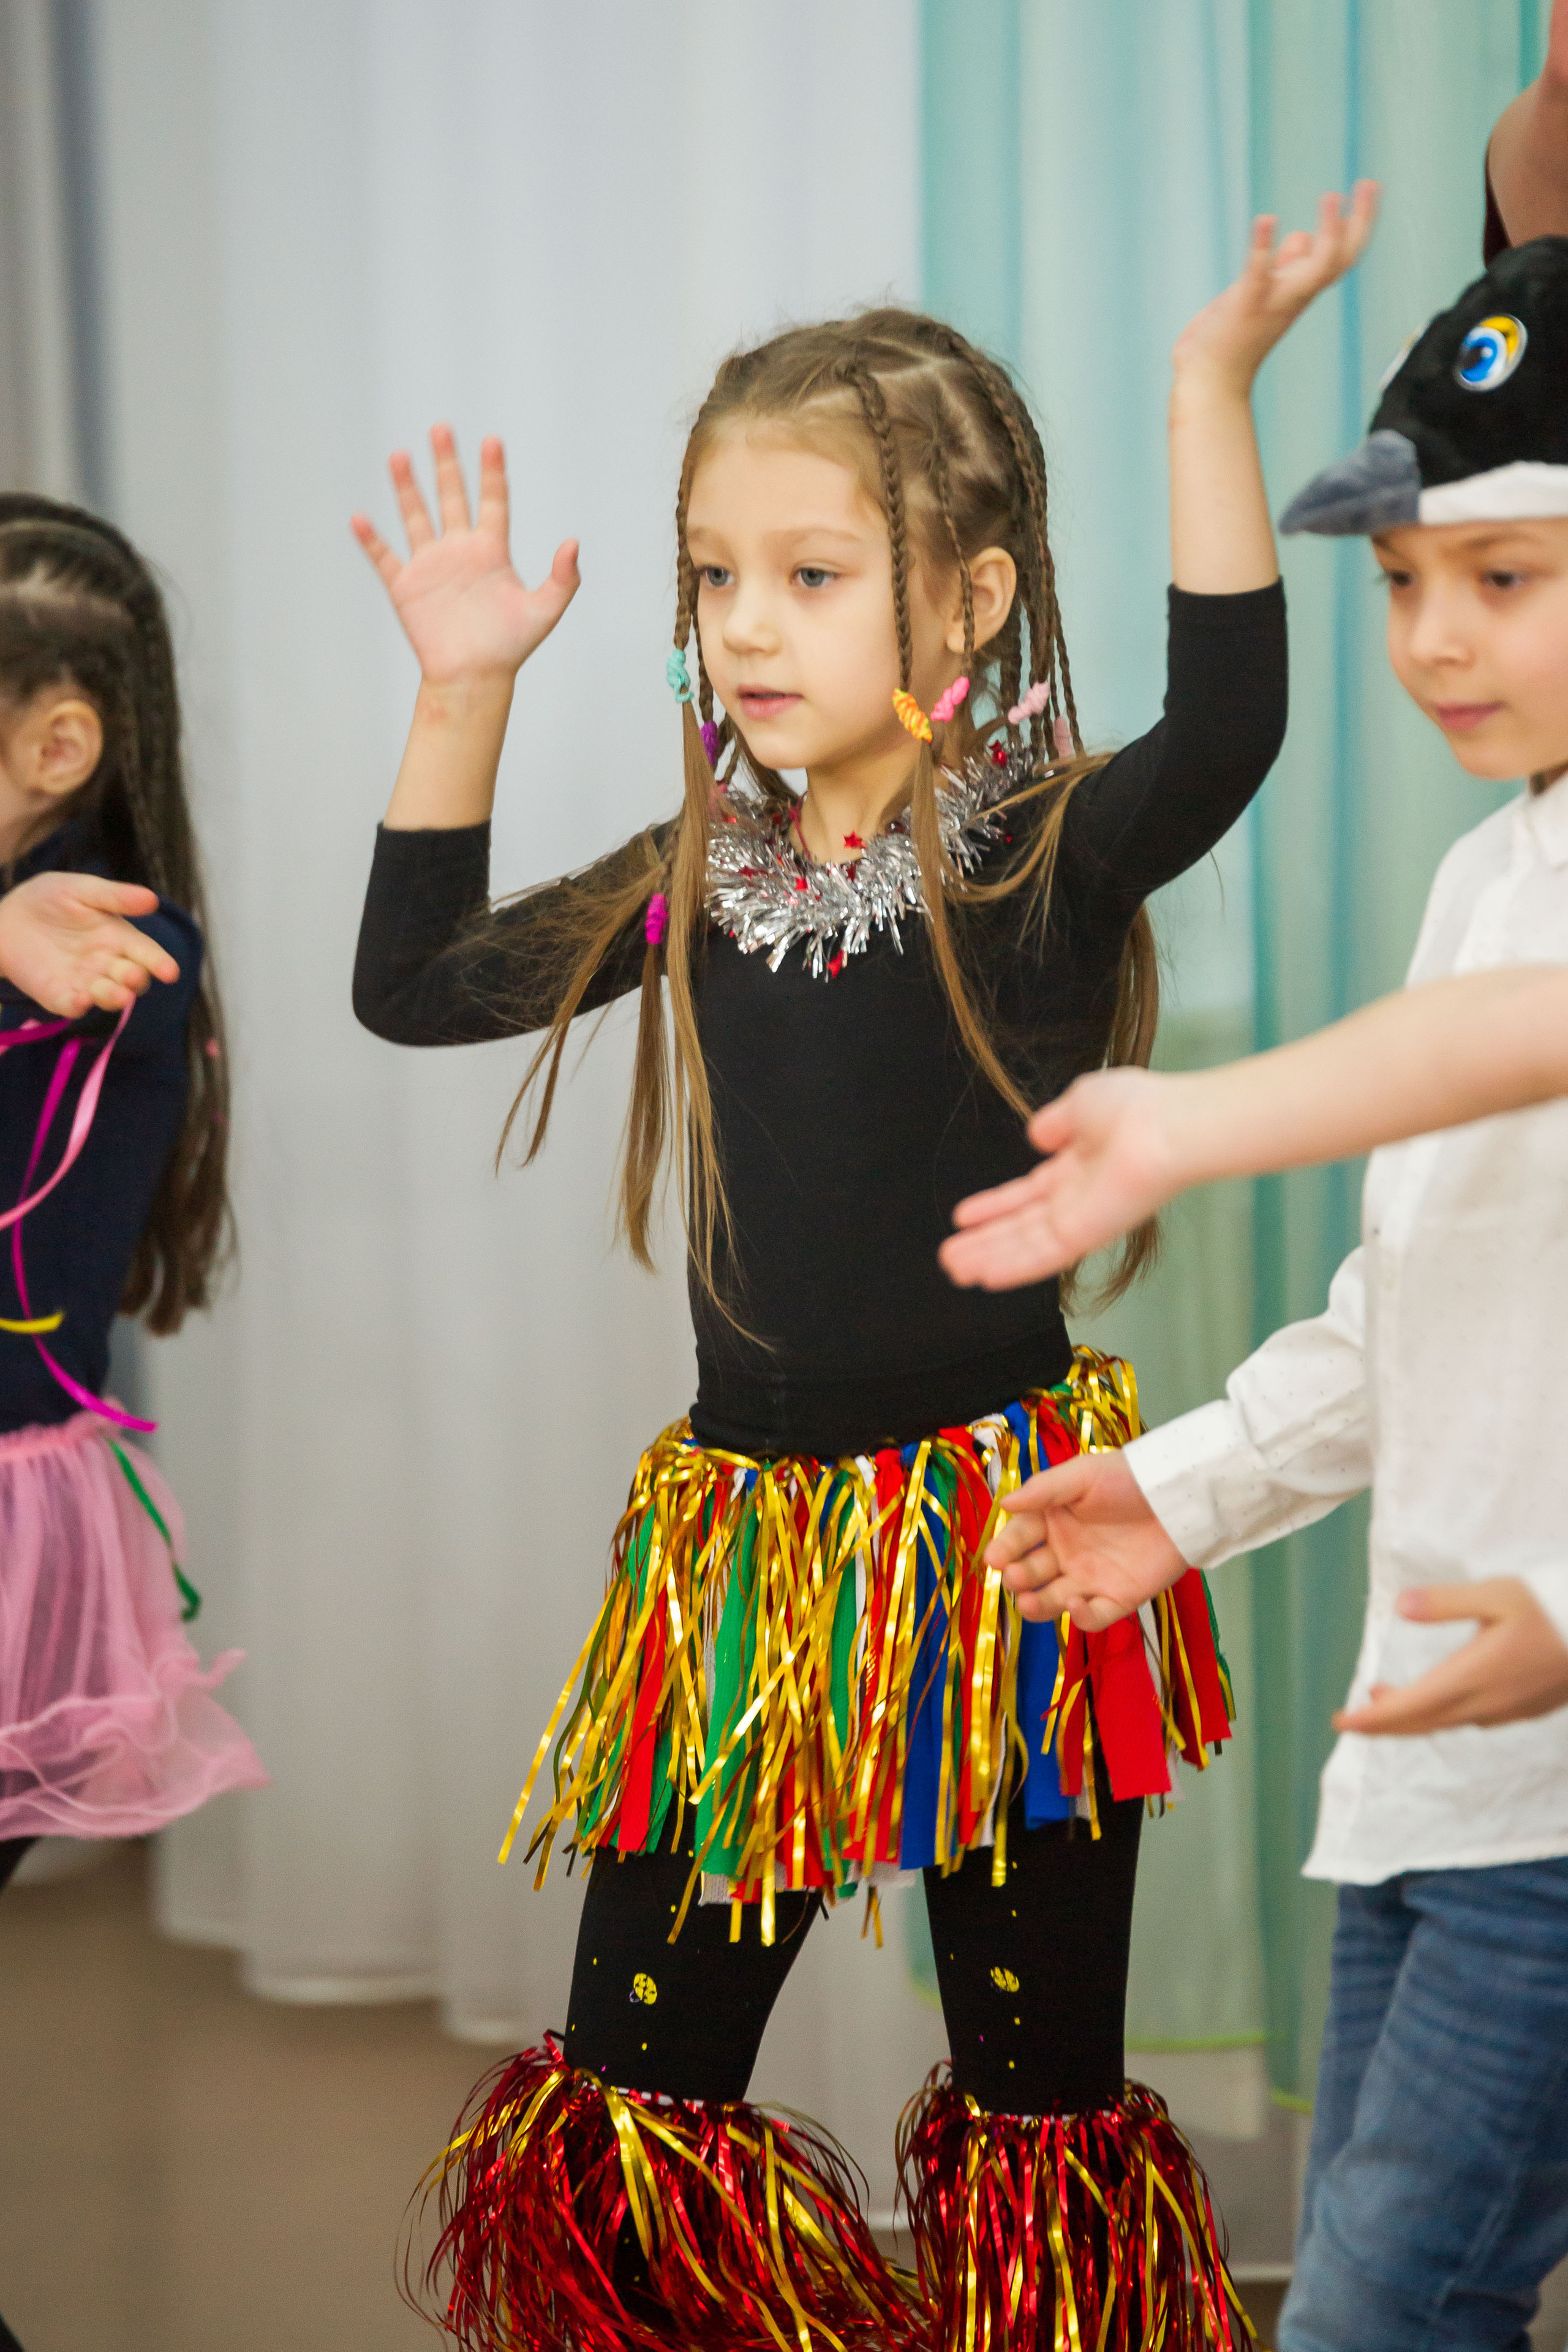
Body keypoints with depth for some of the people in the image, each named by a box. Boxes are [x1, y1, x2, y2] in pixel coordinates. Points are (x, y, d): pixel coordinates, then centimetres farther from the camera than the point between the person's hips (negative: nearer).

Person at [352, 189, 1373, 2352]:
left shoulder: (1040, 863, -9)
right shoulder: (701, 884, 6)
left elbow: (1225, 728, -29)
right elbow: (412, 983, 13)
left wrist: (1214, 385, -32)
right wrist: (464, 694, 5)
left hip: (998, 1551, -5)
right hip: (742, 1553, 5)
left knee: (1041, 2114, 5)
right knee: (624, 2113, 8)